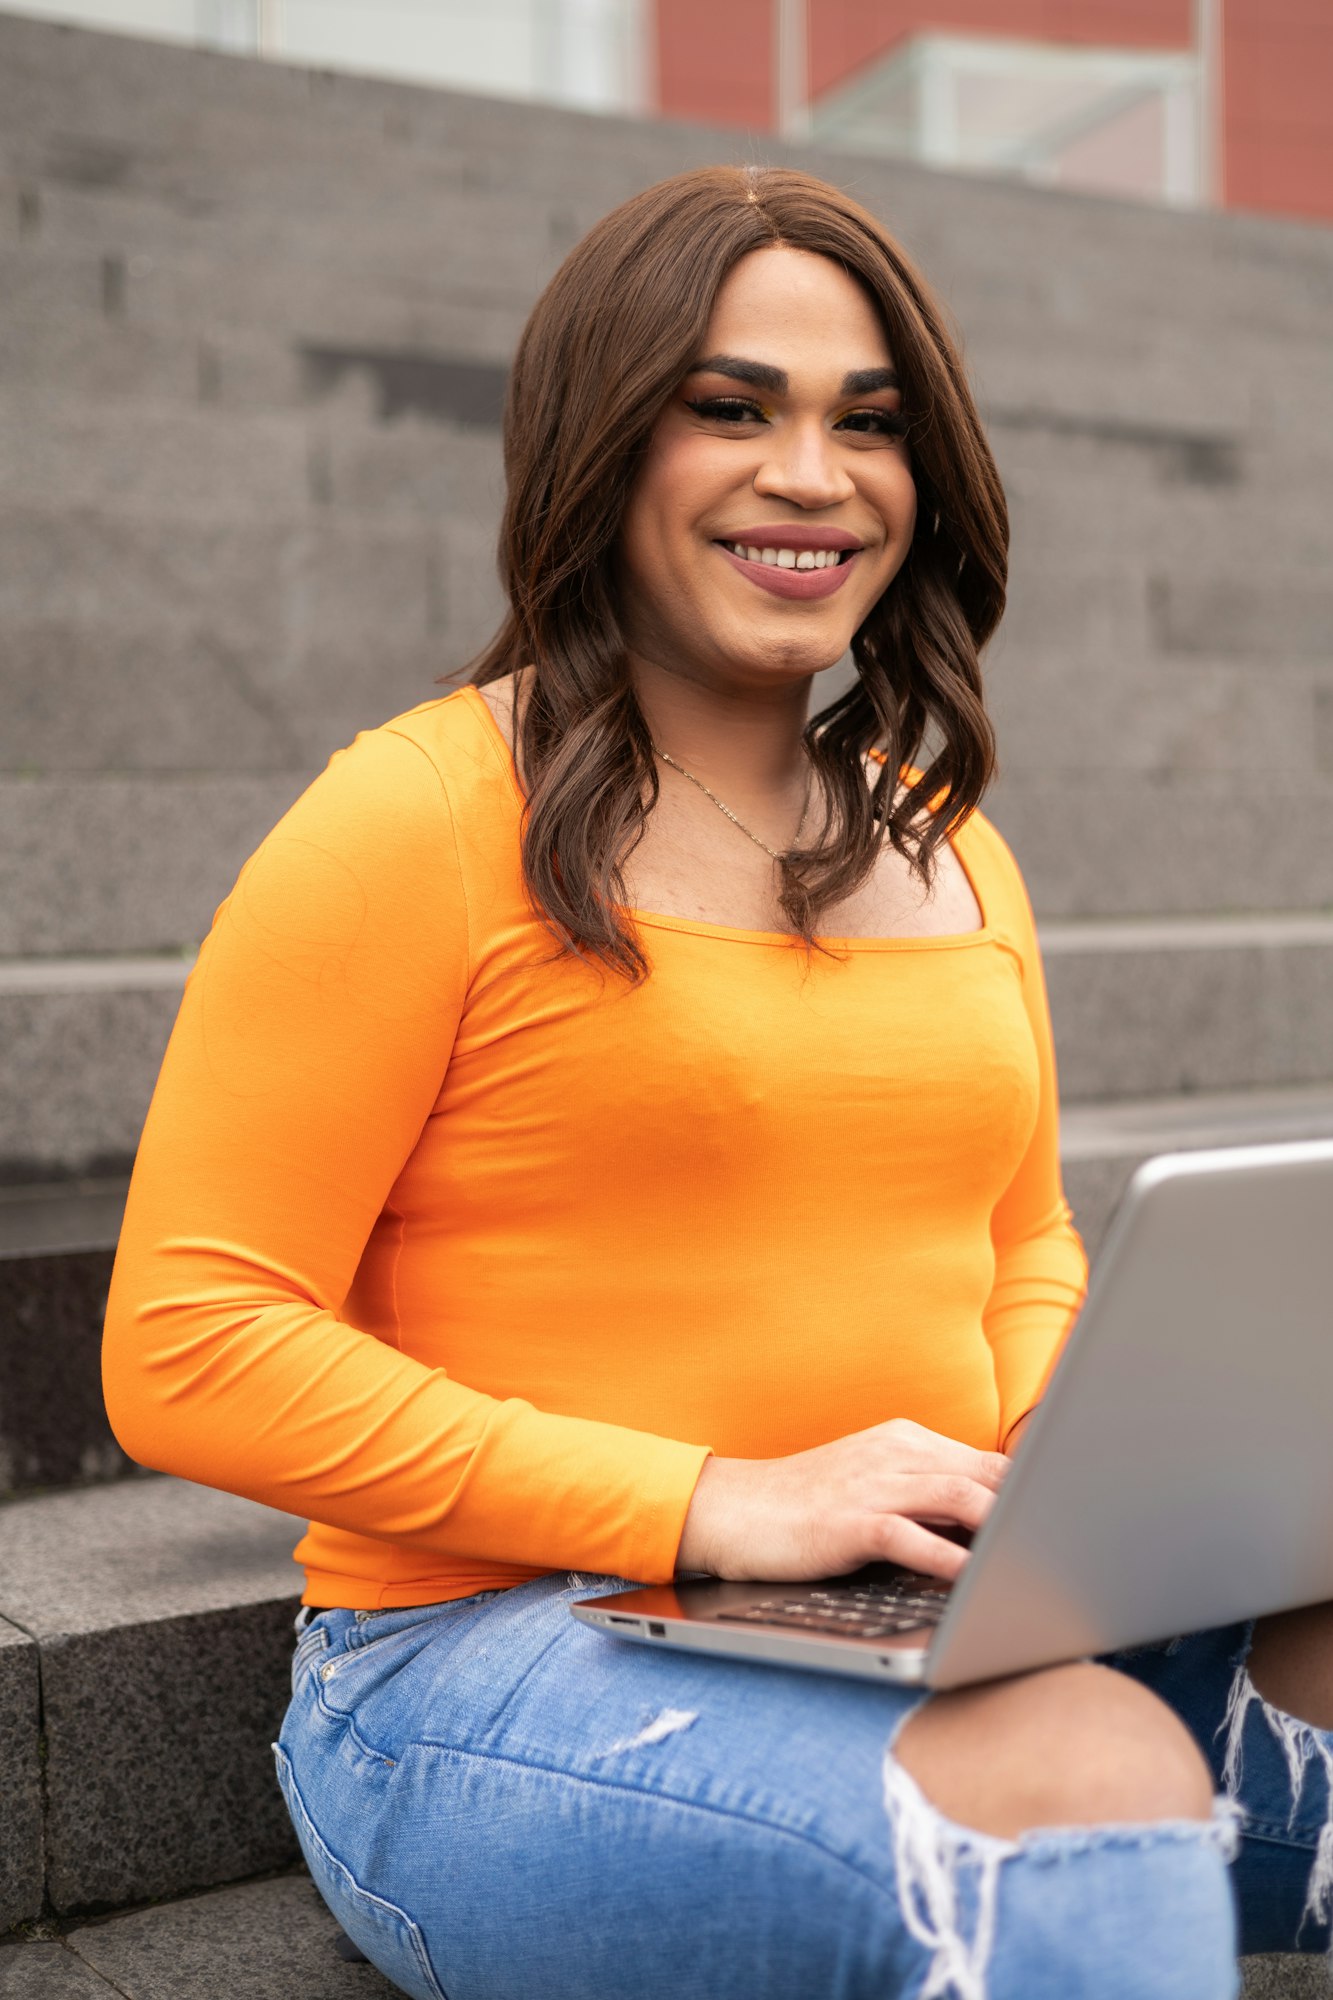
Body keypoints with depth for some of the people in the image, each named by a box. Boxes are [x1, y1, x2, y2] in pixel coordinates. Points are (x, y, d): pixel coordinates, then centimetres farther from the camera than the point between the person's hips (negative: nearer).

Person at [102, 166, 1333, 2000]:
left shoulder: (949, 845, 13)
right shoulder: (419, 817, -8)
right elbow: (192, 1355, -12)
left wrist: (1064, 1440, -1)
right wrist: (709, 1503, -18)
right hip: (488, 1663, -6)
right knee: (1088, 1775, -31)